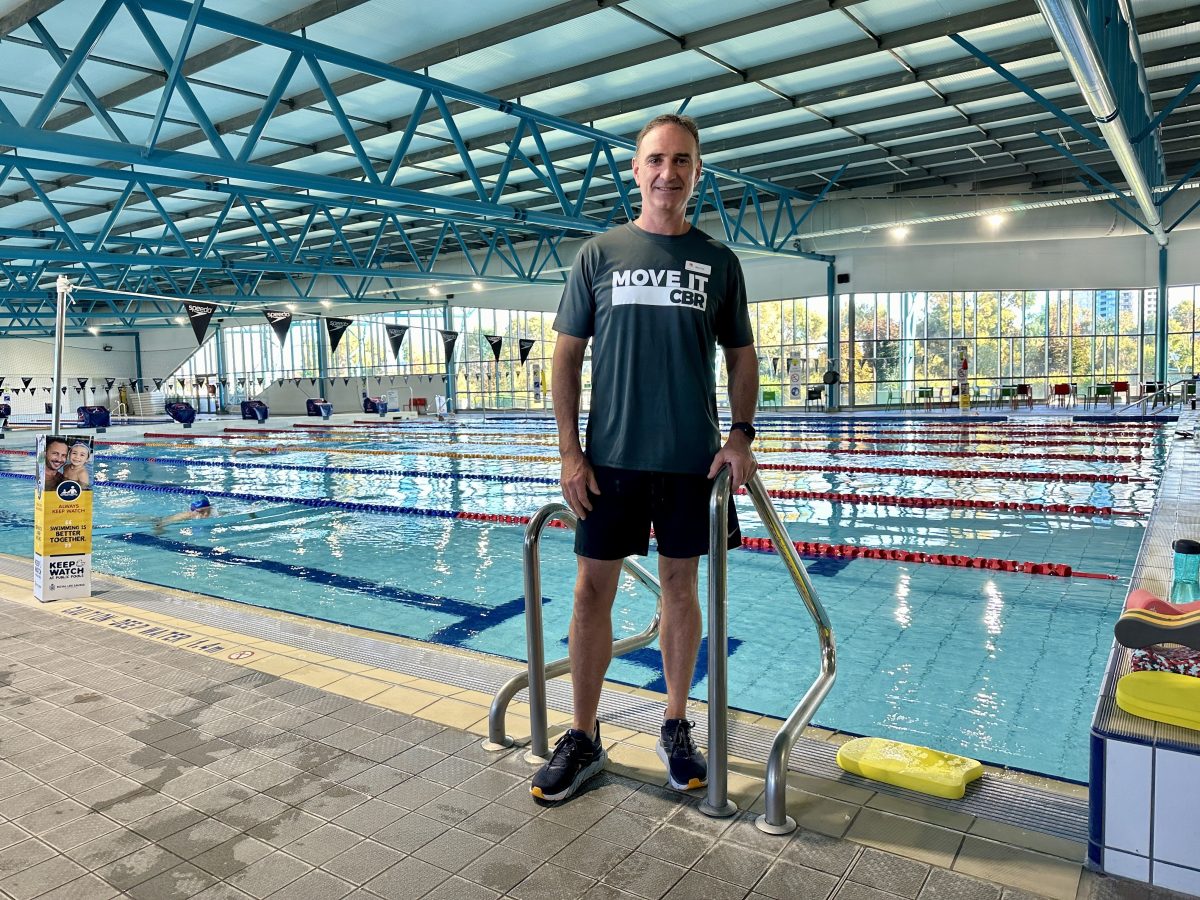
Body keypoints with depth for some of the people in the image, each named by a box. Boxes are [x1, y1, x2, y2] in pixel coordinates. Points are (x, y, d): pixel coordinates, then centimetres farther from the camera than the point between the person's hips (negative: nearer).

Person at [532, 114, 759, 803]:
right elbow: (567, 355, 3)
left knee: (681, 585, 10)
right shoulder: (600, 253, 4)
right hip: (611, 458, -1)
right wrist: (570, 451, -4)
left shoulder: (718, 261, 7)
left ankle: (677, 727, 26)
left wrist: (741, 434, -1)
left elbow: (742, 356, 12)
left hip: (693, 459, 1)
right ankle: (584, 738, 17)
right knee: (593, 590, 2)